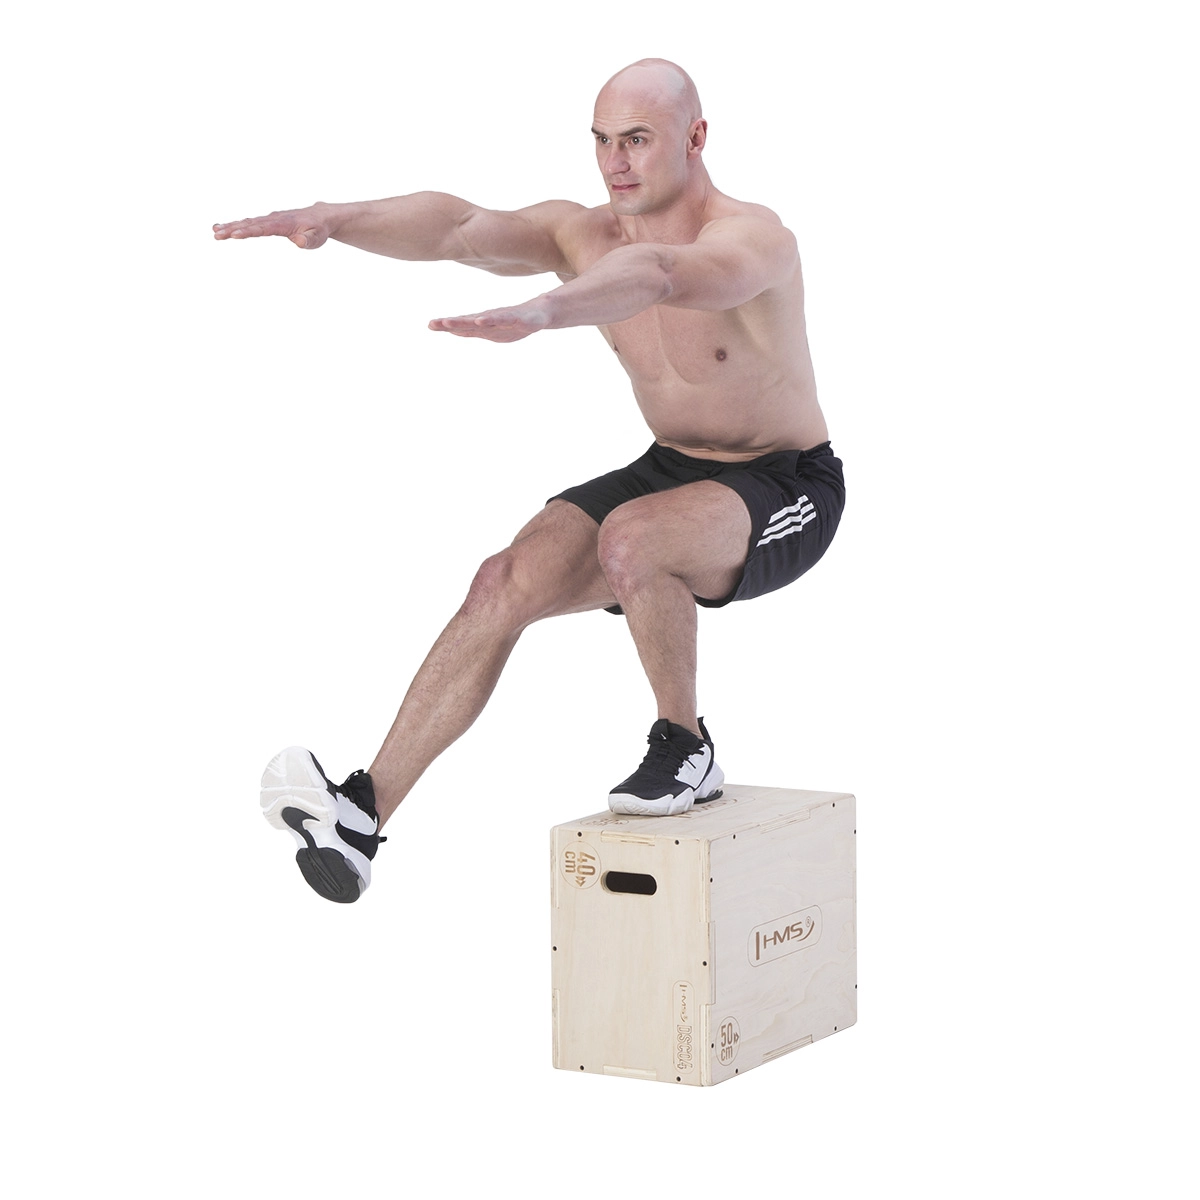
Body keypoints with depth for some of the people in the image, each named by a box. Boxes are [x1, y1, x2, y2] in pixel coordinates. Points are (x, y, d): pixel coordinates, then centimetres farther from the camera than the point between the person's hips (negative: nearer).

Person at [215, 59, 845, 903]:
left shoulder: (753, 238, -25)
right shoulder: (582, 235, -5)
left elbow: (653, 274, -48)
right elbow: (455, 226, -22)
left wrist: (539, 313, -67)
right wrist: (329, 219, -40)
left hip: (787, 493, -6)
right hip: (671, 470, 6)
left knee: (629, 539, -36)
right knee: (505, 584, -16)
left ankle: (685, 750, -13)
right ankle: (366, 810, -21)